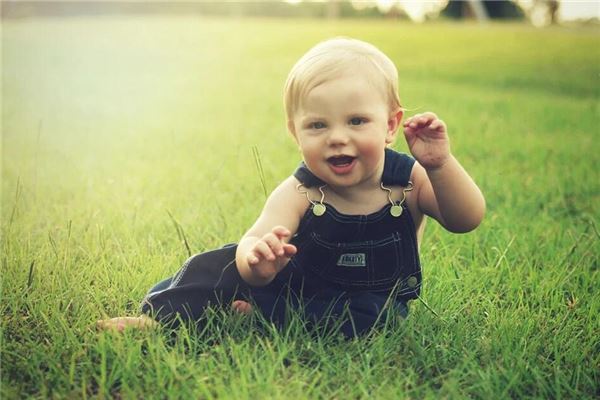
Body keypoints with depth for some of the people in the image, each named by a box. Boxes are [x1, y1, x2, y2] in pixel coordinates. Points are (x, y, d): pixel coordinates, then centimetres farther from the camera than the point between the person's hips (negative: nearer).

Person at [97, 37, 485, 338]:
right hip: (297, 281, 0)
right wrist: (256, 259, -62)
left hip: (372, 296, 0)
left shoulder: (410, 180, -17)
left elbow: (467, 219, -26)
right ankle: (162, 315, -8)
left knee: (372, 315, -34)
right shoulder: (298, 194, -21)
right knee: (231, 262, -18)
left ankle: (262, 313, -24)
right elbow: (254, 239, -35)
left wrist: (440, 165, -43)